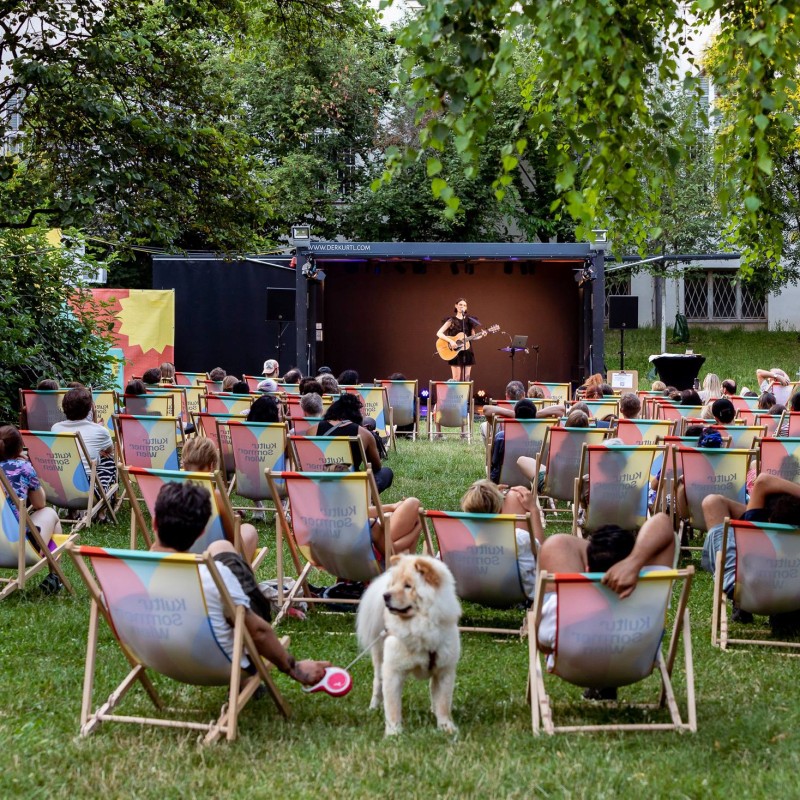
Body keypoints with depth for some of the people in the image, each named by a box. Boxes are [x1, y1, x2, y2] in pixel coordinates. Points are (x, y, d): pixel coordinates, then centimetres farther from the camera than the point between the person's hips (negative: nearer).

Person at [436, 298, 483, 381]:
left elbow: (473, 336, 14)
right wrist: (451, 341, -20)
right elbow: (439, 333, -9)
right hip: (455, 353, -4)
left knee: (466, 379, 2)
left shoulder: (469, 320, 10)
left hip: (467, 352, 4)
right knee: (456, 379, -7)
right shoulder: (452, 320, -2)